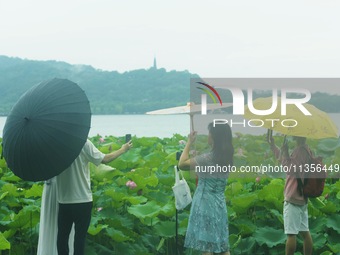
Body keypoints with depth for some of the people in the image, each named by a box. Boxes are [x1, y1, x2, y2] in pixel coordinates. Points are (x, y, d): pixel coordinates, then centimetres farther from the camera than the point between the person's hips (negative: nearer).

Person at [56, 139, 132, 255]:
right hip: (83, 199, -3)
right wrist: (123, 149, 8)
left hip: (64, 200, 3)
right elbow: (104, 159, -5)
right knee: (80, 237, 6)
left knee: (62, 236, 11)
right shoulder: (84, 143, -12)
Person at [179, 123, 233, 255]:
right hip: (219, 203, 7)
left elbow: (182, 164, -8)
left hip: (206, 203, -7)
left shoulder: (208, 158, -18)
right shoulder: (226, 157, 3)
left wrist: (189, 142, -2)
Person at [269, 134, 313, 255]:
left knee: (291, 233, -7)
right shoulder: (305, 149, 15)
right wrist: (273, 145, 28)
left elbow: (290, 169, -22)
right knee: (305, 231, 10)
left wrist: (285, 152, -21)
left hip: (293, 198, -10)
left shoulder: (300, 150, -16)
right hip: (301, 197, 10)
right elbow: (284, 159, 29)